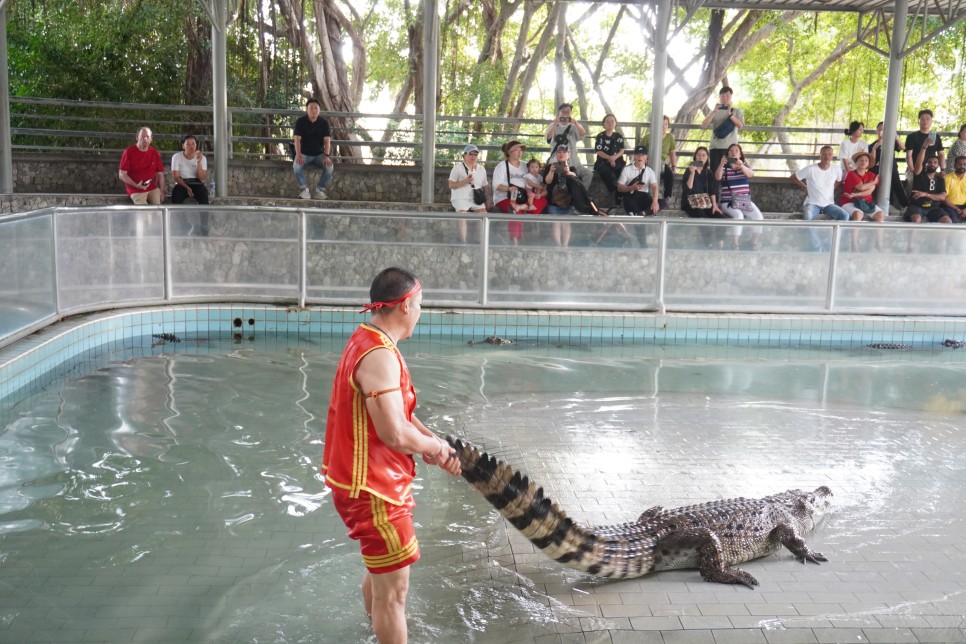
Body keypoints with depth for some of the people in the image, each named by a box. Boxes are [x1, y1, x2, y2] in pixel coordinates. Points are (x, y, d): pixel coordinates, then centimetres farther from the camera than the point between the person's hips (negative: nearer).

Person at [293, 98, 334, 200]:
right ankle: (304, 189, -12)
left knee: (329, 167, -28)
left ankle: (321, 190, -10)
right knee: (296, 166, -33)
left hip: (319, 154, 1)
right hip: (304, 154, -1)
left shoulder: (324, 123, -2)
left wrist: (326, 156, -26)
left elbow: (327, 140, -9)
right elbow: (297, 139, -13)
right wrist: (298, 155, -29)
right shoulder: (300, 121, -5)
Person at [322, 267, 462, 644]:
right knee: (393, 589, 1)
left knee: (379, 573, 27)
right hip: (372, 488, -11)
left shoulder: (367, 342, 9)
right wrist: (435, 447, -11)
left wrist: (434, 445, 2)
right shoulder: (380, 356, -24)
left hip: (367, 479, 11)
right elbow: (395, 434, -30)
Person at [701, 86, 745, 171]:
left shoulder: (737, 111, 9)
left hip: (730, 147, -1)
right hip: (715, 146, 1)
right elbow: (704, 125, 0)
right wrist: (714, 112, -8)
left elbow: (740, 125, -7)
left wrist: (730, 114, -15)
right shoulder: (714, 111, 13)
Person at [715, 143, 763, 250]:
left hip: (746, 201, 3)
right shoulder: (724, 167, 6)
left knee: (758, 216, -22)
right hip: (728, 202, -3)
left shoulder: (745, 165, 13)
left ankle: (755, 246, -11)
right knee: (738, 215, -34)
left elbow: (751, 174, -11)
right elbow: (717, 177, -15)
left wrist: (741, 165, -31)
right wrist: (721, 164, -33)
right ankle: (735, 246, -29)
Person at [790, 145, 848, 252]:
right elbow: (793, 177, 0)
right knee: (808, 218, -37)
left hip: (829, 204, 3)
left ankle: (828, 243, -16)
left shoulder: (837, 168, -2)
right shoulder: (810, 169, -12)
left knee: (845, 216, -24)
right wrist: (805, 187, 2)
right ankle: (818, 247, -26)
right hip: (812, 203, -3)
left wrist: (831, 190, 7)